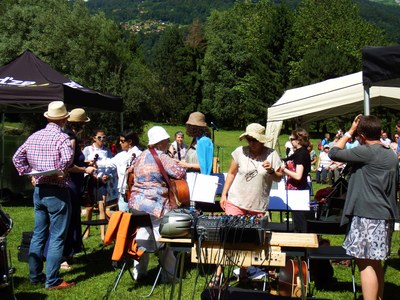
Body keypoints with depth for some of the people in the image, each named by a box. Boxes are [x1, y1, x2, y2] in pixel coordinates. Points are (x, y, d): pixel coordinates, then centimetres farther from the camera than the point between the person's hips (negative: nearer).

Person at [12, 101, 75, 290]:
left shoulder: (34, 136, 8)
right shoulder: (62, 137, -13)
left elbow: (17, 157, 13)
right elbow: (67, 157, -31)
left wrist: (30, 173, 12)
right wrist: (60, 172, -15)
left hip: (38, 190, 7)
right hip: (57, 192, -7)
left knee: (38, 234, 16)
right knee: (57, 237, 0)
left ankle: (35, 275, 24)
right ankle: (52, 280, 4)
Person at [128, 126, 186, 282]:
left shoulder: (141, 156, 12)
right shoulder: (162, 157, -11)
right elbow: (181, 173, -20)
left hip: (138, 203, 7)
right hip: (156, 205, -7)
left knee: (142, 236, 15)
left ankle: (139, 271, 22)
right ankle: (169, 275, 7)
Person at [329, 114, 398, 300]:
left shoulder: (366, 152, -15)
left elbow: (334, 153, -10)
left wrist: (349, 131, -2)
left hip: (367, 216, -9)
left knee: (365, 263, -6)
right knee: (375, 262, 17)